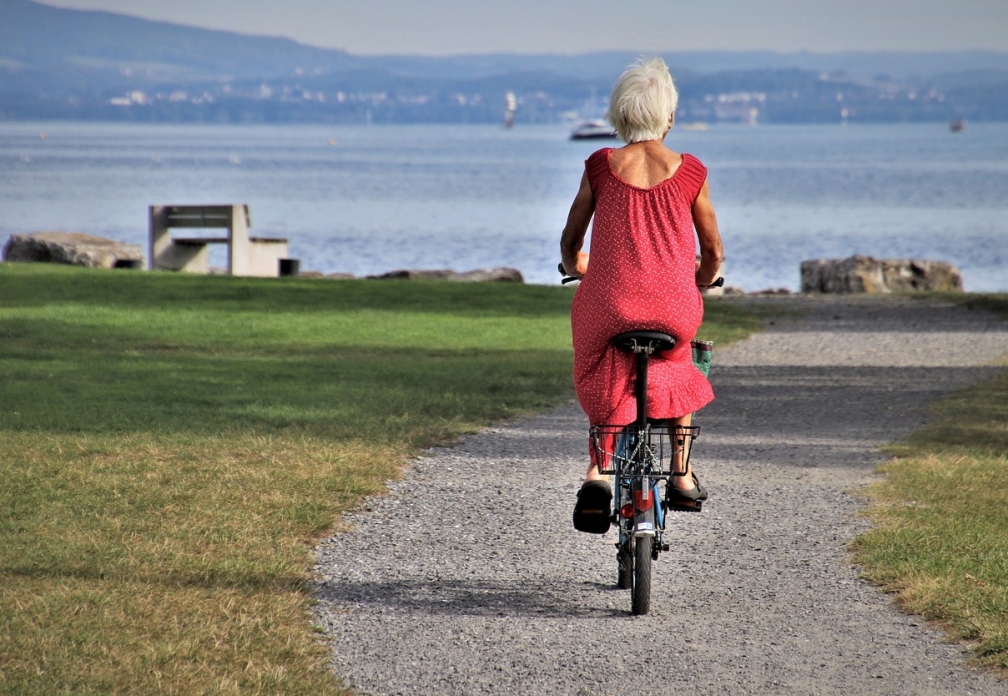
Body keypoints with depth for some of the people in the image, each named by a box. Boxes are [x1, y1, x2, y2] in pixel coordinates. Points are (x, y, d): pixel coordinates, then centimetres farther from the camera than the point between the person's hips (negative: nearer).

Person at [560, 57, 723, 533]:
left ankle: (597, 472, 2)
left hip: (608, 307, 0)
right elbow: (713, 252, 11)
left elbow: (570, 243, 12)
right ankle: (683, 475, 28)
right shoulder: (689, 173, 1)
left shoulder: (600, 167, 1)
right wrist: (702, 282, 33)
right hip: (674, 309, 0)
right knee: (676, 366, 33)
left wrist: (575, 268, 35)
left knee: (604, 383, 25)